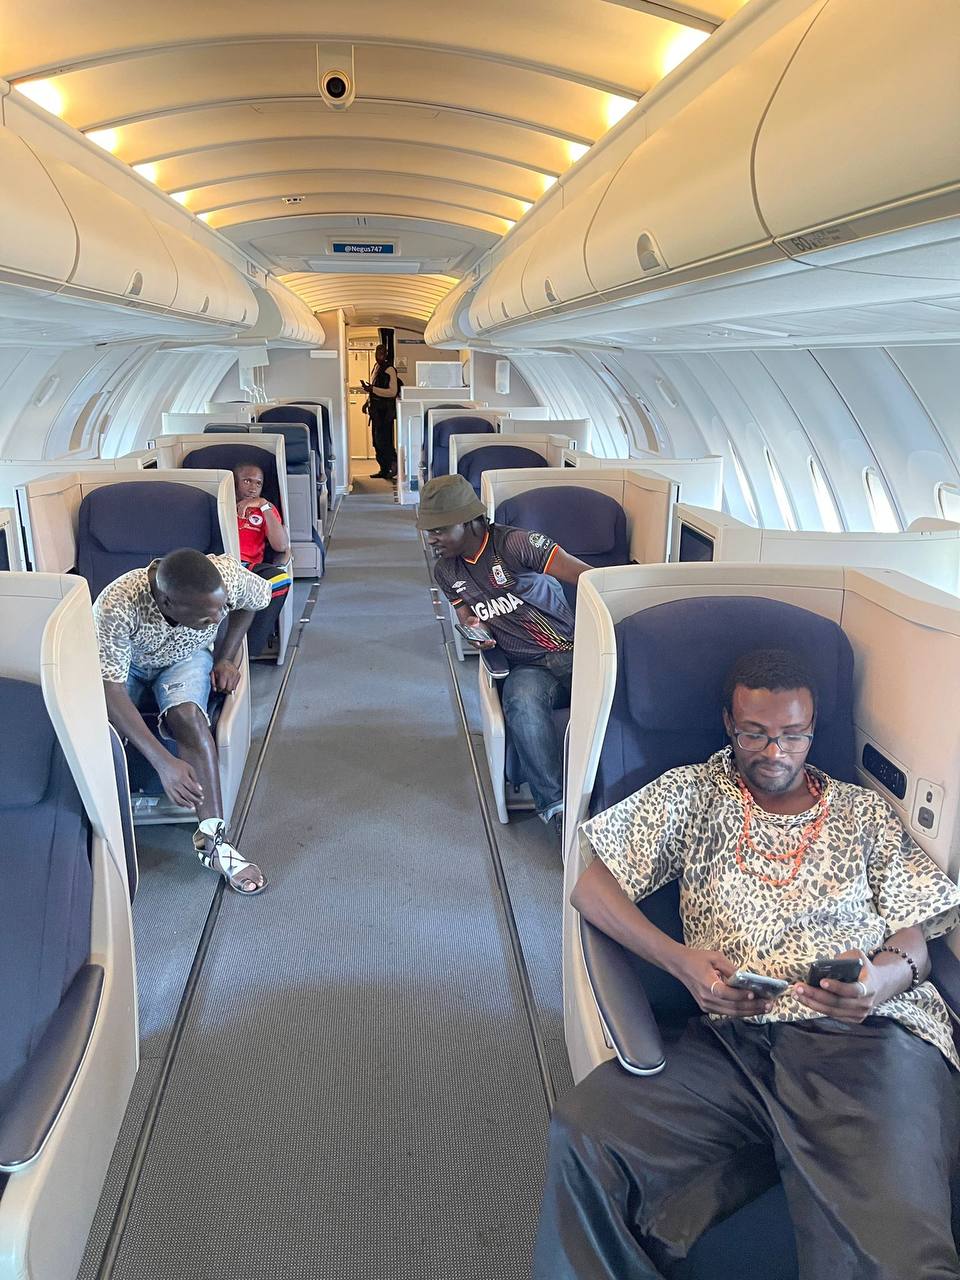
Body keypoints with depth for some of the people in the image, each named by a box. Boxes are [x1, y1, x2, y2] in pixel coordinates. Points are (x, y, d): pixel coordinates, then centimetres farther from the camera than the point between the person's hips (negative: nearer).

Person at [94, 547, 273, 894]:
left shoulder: (227, 575, -32)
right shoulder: (115, 607, -40)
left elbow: (258, 597, -7)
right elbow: (110, 692, -40)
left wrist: (225, 657, -9)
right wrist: (164, 762, -46)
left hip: (187, 658, 1)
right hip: (124, 663, 0)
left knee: (186, 713, -30)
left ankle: (213, 839, -27)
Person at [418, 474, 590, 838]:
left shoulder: (513, 543, -8)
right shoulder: (446, 571, 13)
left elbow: (590, 578, -15)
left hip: (575, 651, -3)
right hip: (529, 668, 3)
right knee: (522, 697, -34)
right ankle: (556, 808, -31)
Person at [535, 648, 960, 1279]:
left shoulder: (864, 812, 19)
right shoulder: (692, 794, 15)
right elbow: (589, 884, 8)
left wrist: (885, 976, -12)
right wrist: (680, 959, -8)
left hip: (865, 1038, -1)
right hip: (732, 1039, 1)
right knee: (582, 1135, -24)